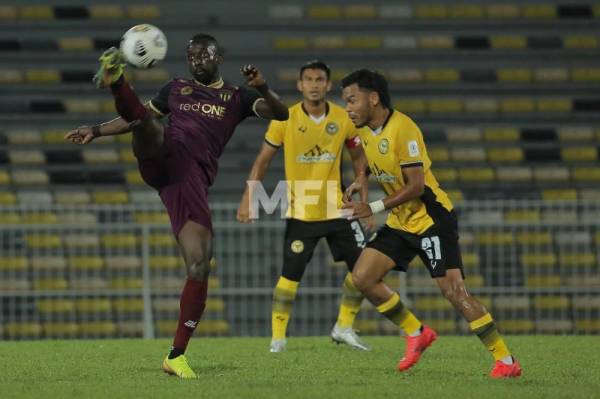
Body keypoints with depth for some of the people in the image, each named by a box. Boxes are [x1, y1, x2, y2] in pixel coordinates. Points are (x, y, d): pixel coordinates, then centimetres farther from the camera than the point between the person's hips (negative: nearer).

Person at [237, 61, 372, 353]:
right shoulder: (285, 120, -9)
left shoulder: (343, 119, -2)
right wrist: (247, 199, -7)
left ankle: (344, 328, 17)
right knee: (291, 274, -10)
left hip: (337, 208, 3)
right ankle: (278, 337, 0)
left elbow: (358, 157, 12)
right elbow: (263, 161, -1)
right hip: (300, 213, -3)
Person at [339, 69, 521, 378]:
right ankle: (417, 333, 14)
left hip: (430, 219, -9)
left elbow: (416, 186, -23)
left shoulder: (403, 129, -22)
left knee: (453, 290, -16)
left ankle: (506, 361, -11)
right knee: (362, 277, -2)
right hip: (399, 223, 9)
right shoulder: (365, 130, 5)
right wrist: (362, 181, 5)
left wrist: (374, 208, -23)